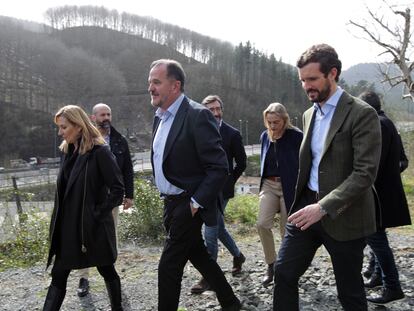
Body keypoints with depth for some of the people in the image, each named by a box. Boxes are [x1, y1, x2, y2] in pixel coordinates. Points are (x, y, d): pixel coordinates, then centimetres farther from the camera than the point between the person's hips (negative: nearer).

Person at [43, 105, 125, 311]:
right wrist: (57, 223, 9)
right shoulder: (68, 151, 8)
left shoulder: (99, 152, -14)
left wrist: (98, 214, -15)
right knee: (58, 277, 5)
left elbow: (118, 189, -15)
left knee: (106, 271, 12)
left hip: (93, 227, -6)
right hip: (68, 228, 7)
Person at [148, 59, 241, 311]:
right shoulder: (160, 117, 9)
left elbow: (219, 167, -21)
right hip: (171, 203, 9)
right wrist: (165, 197, 14)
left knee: (169, 267, -3)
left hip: (188, 205, -8)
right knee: (198, 255, 19)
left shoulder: (197, 115, -18)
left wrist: (196, 203, -20)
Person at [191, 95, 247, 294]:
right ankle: (237, 255, 42)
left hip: (220, 190, -5)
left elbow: (241, 163, 1)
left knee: (210, 233, -6)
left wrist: (229, 181, 0)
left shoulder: (232, 134, -5)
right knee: (219, 229, 19)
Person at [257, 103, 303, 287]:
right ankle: (271, 265, 6)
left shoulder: (296, 137, -10)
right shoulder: (265, 136, 7)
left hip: (289, 187, -4)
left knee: (287, 230, 4)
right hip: (269, 185, 4)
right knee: (262, 224, -13)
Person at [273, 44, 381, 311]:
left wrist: (324, 207, -28)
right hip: (307, 207, 6)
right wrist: (302, 203, 14)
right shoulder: (309, 115, 11)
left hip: (343, 216, -6)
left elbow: (366, 172, -21)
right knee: (284, 273, 6)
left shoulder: (362, 114, -13)